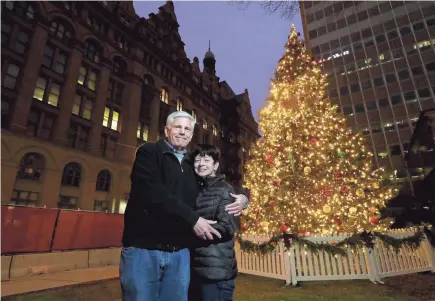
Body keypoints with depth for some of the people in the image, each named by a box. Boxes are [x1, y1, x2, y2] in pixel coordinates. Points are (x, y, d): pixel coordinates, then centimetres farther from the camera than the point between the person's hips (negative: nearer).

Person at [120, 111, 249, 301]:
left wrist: (242, 197, -1)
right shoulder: (149, 152, -1)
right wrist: (193, 219, -19)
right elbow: (152, 193, -18)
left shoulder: (193, 165, 13)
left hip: (179, 253, 4)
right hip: (143, 248, -4)